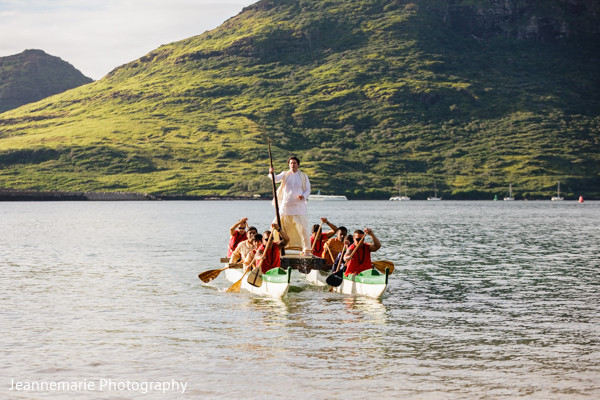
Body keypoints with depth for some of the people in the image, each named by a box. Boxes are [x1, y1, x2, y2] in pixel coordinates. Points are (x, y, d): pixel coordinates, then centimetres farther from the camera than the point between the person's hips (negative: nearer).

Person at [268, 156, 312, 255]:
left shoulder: (304, 177, 8)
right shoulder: (285, 174, 8)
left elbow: (308, 190, 9)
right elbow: (276, 179, -10)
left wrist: (303, 196, -13)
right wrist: (272, 173, -31)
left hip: (299, 206, -1)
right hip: (286, 205, 1)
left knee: (303, 228, -7)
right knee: (283, 228, 4)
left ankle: (306, 249, 0)